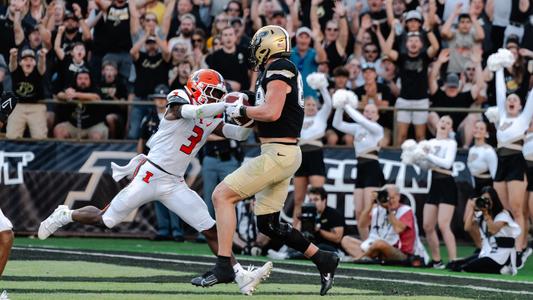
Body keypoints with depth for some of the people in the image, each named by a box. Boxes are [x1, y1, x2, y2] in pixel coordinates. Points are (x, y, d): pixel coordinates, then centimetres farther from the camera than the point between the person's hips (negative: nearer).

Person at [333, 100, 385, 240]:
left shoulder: (377, 128, 0)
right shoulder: (358, 128, 16)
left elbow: (361, 120, -17)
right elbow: (337, 124, 11)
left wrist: (347, 106, -10)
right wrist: (340, 107, -2)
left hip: (372, 169, -7)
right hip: (361, 169, 7)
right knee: (359, 212, 3)